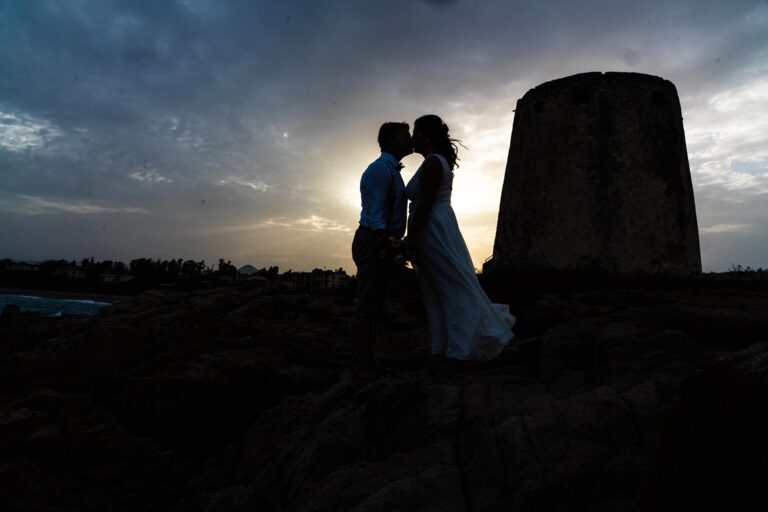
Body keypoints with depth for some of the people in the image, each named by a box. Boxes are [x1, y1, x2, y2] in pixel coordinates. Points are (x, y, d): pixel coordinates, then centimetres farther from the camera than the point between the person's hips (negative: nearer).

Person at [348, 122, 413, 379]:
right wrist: (383, 238, -29)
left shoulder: (391, 170, 24)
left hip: (384, 245, 10)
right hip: (373, 243, -10)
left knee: (373, 307, 10)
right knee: (366, 306, -9)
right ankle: (360, 366, -5)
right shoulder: (381, 168, -8)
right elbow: (374, 210, -19)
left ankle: (369, 362, 16)